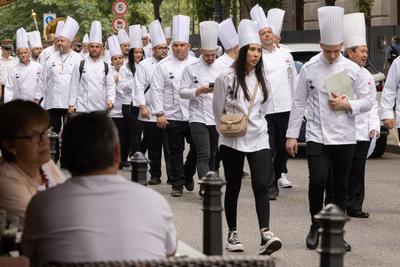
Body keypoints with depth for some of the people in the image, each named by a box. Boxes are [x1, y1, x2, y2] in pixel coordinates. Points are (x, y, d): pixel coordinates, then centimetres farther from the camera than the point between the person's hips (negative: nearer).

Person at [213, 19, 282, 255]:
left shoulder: (262, 79, 6)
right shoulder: (227, 78, -8)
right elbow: (218, 111, 1)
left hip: (258, 139, 3)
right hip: (232, 141, -3)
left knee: (261, 185, -11)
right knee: (233, 187, 7)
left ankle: (266, 235, -20)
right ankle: (233, 234, 19)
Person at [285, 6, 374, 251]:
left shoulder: (353, 69, -1)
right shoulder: (310, 68, -2)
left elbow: (368, 100, 4)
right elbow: (299, 103, 3)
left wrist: (347, 105, -13)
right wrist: (292, 135, 1)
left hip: (344, 137, 1)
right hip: (317, 136, -1)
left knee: (341, 185, 6)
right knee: (318, 182, -12)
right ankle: (315, 227, 10)